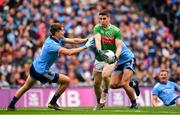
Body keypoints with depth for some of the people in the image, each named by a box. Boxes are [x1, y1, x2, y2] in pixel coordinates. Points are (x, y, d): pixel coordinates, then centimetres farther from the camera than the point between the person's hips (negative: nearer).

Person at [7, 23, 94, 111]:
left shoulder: (58, 39, -1)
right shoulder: (51, 44, -29)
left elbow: (73, 41, -1)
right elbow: (69, 52, -39)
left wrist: (87, 40, -13)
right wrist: (85, 47, -35)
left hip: (35, 67, 10)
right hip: (41, 72, -10)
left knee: (26, 87, 25)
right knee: (66, 81, -1)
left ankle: (11, 105, 33)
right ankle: (52, 102, 9)